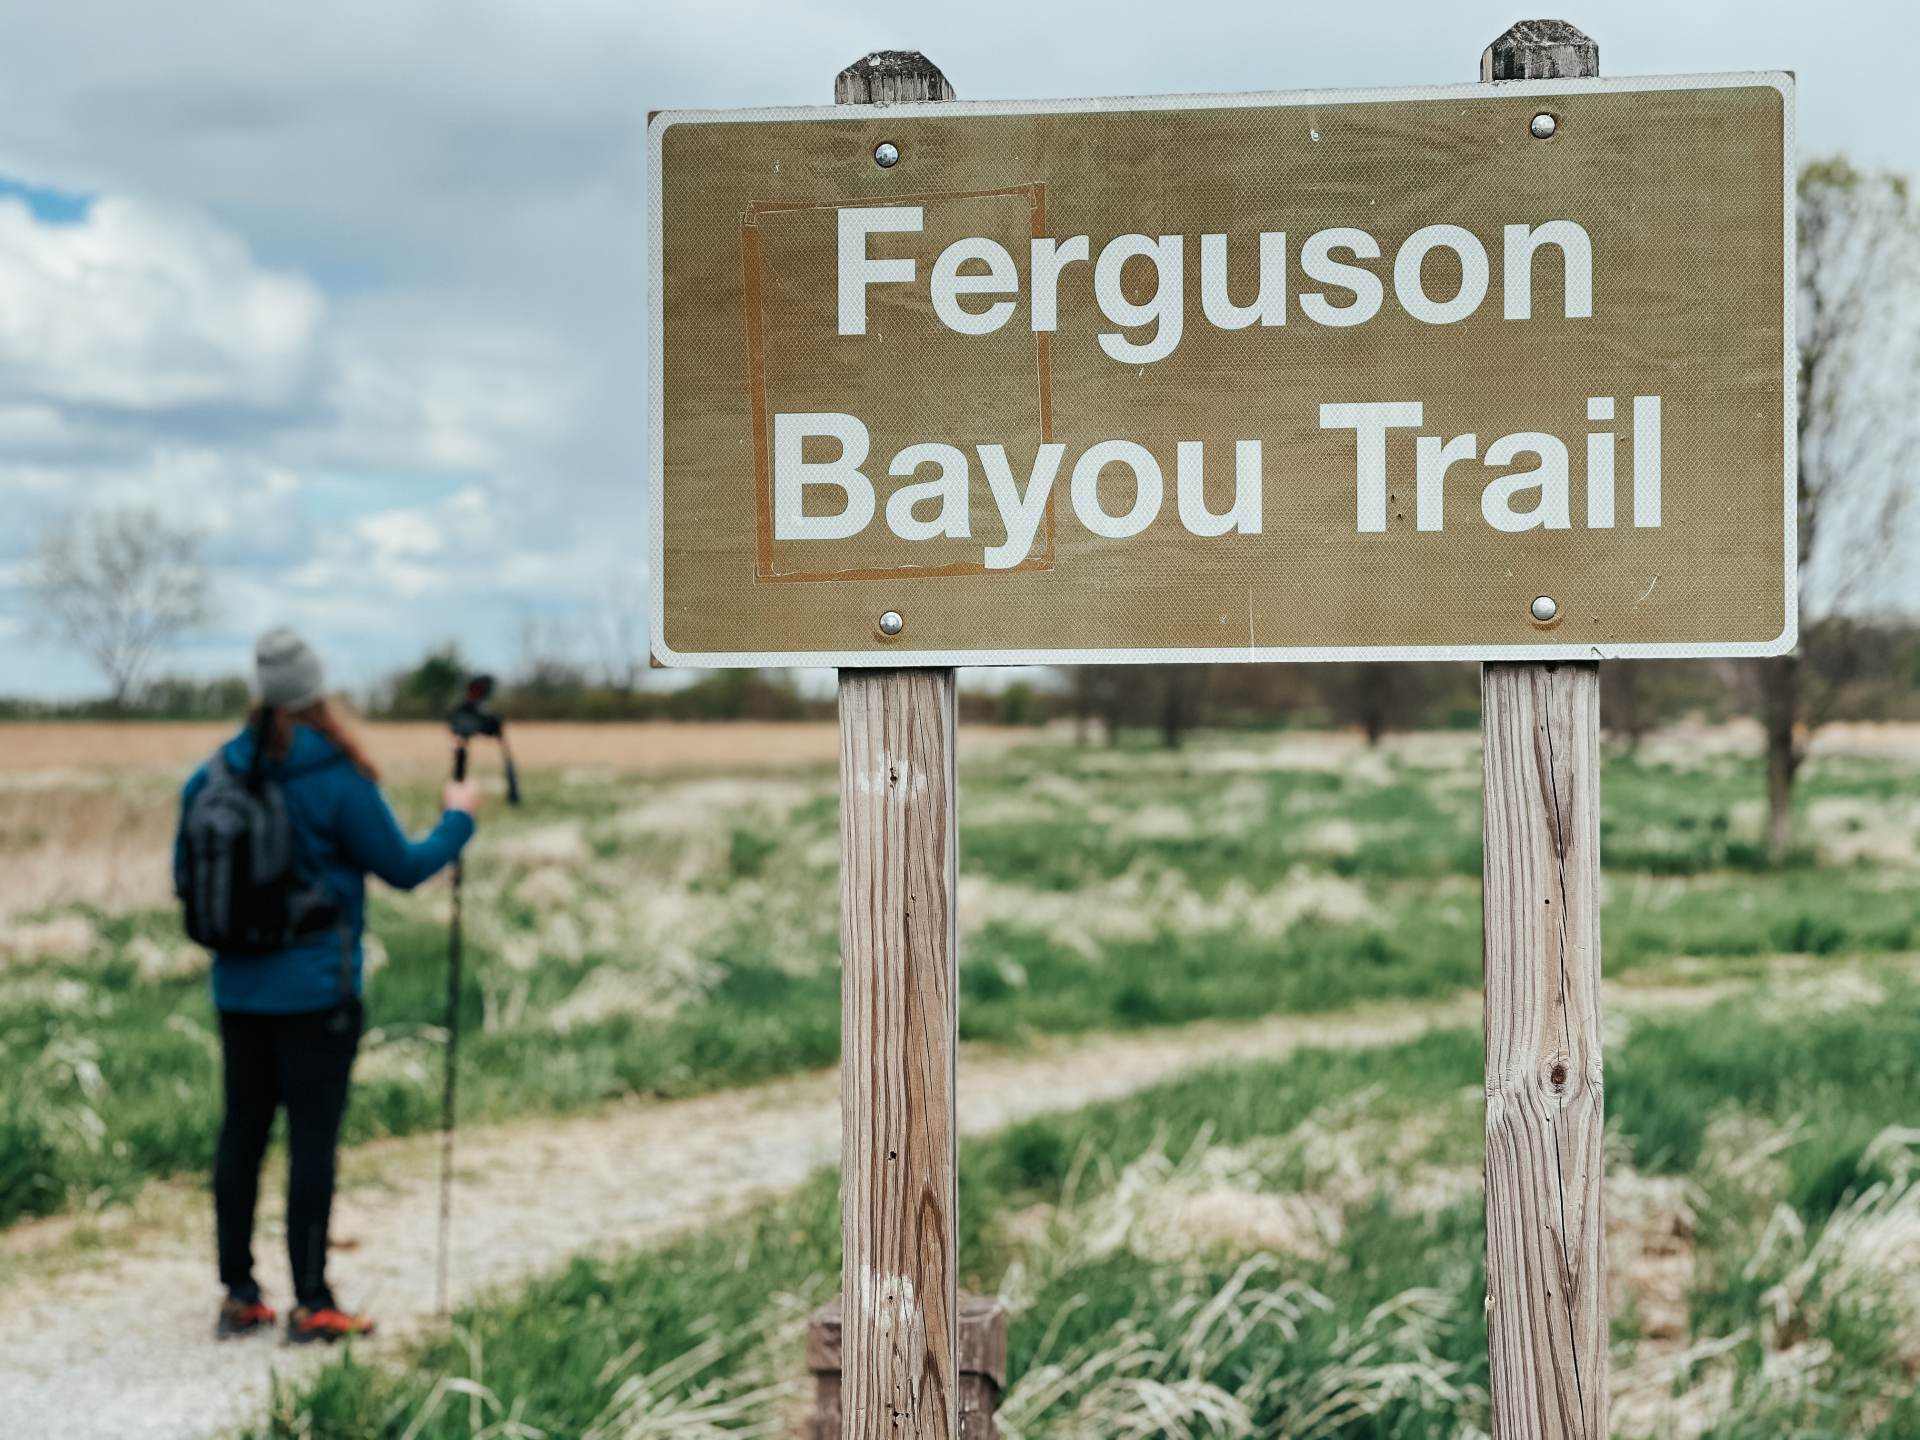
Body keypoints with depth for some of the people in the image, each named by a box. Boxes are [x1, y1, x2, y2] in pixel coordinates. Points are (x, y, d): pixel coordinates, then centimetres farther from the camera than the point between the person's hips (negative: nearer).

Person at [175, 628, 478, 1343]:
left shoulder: (217, 774, 1)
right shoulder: (337, 780, -14)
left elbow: (185, 874, 9)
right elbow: (403, 868, -7)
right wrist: (457, 818, 9)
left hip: (238, 986, 5)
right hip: (316, 989, -5)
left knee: (242, 1131, 11)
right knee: (313, 1136, -1)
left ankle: (238, 1295, 17)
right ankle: (311, 1304, 1)